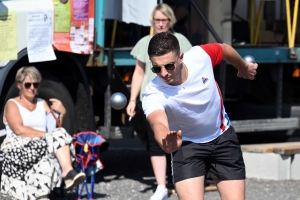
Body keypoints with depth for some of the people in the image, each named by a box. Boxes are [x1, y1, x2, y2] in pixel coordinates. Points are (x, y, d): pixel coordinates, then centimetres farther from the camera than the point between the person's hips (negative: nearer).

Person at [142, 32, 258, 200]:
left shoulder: (200, 56, -23)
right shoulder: (154, 94, -32)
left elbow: (225, 50, 1)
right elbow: (158, 124, -53)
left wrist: (244, 68, 22)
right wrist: (167, 143, -76)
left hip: (223, 140, 3)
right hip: (186, 146, -3)